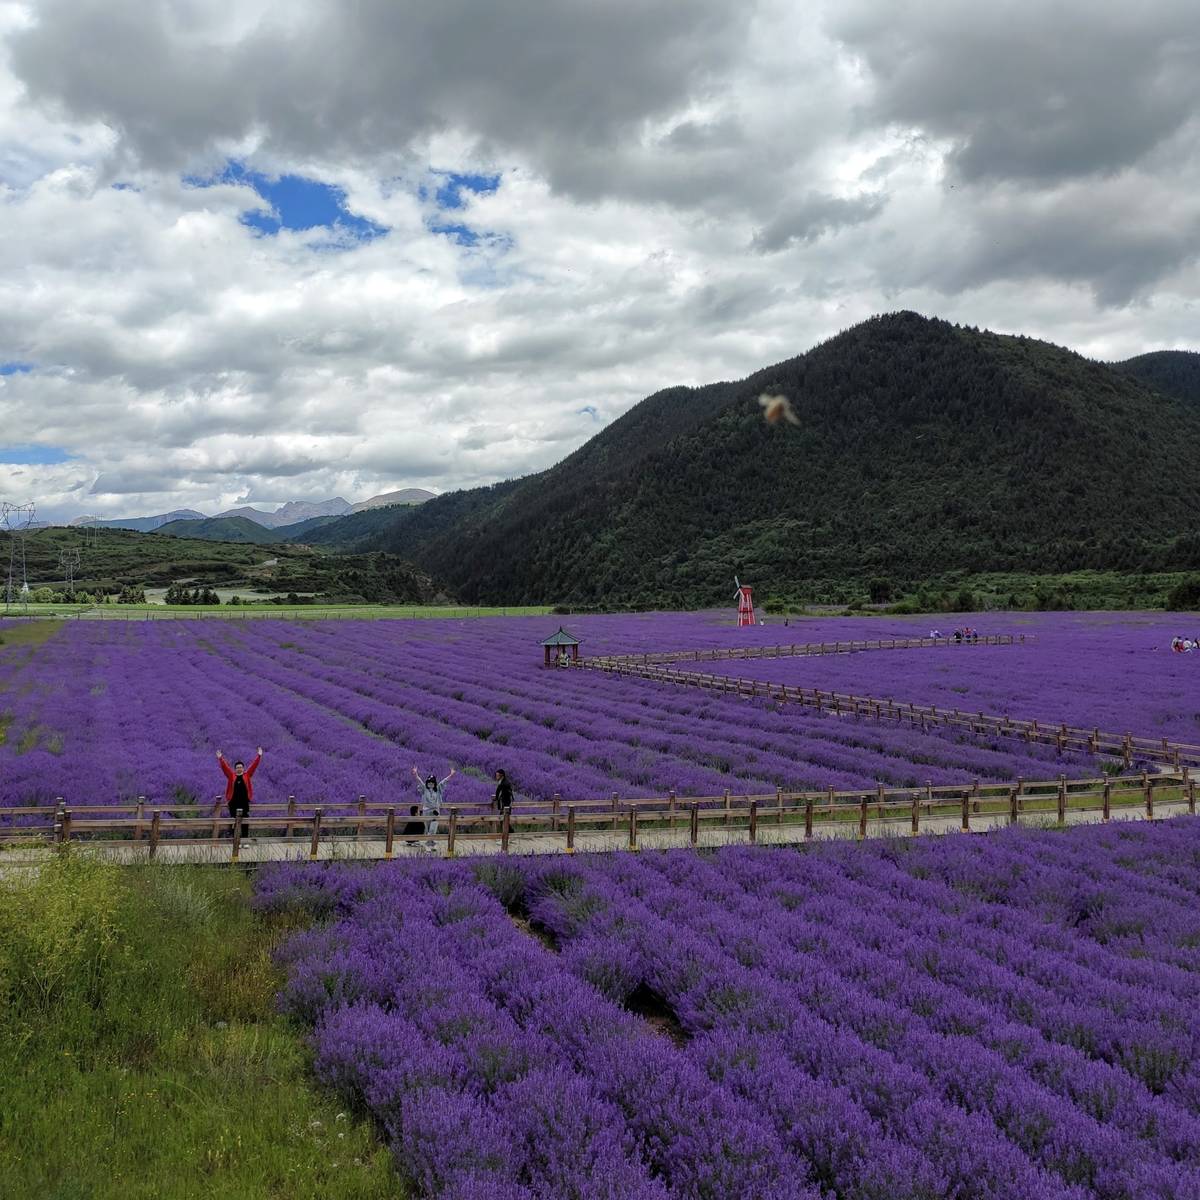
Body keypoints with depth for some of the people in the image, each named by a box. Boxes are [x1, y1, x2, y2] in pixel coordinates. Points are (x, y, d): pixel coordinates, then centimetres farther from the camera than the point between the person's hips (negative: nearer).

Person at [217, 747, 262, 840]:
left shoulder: (247, 775, 5)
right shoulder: (231, 776, 5)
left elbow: (254, 765, 1)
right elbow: (224, 767, -1)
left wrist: (259, 756, -4)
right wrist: (220, 758, -10)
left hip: (245, 803, 0)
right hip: (233, 803, 0)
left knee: (245, 823, 3)